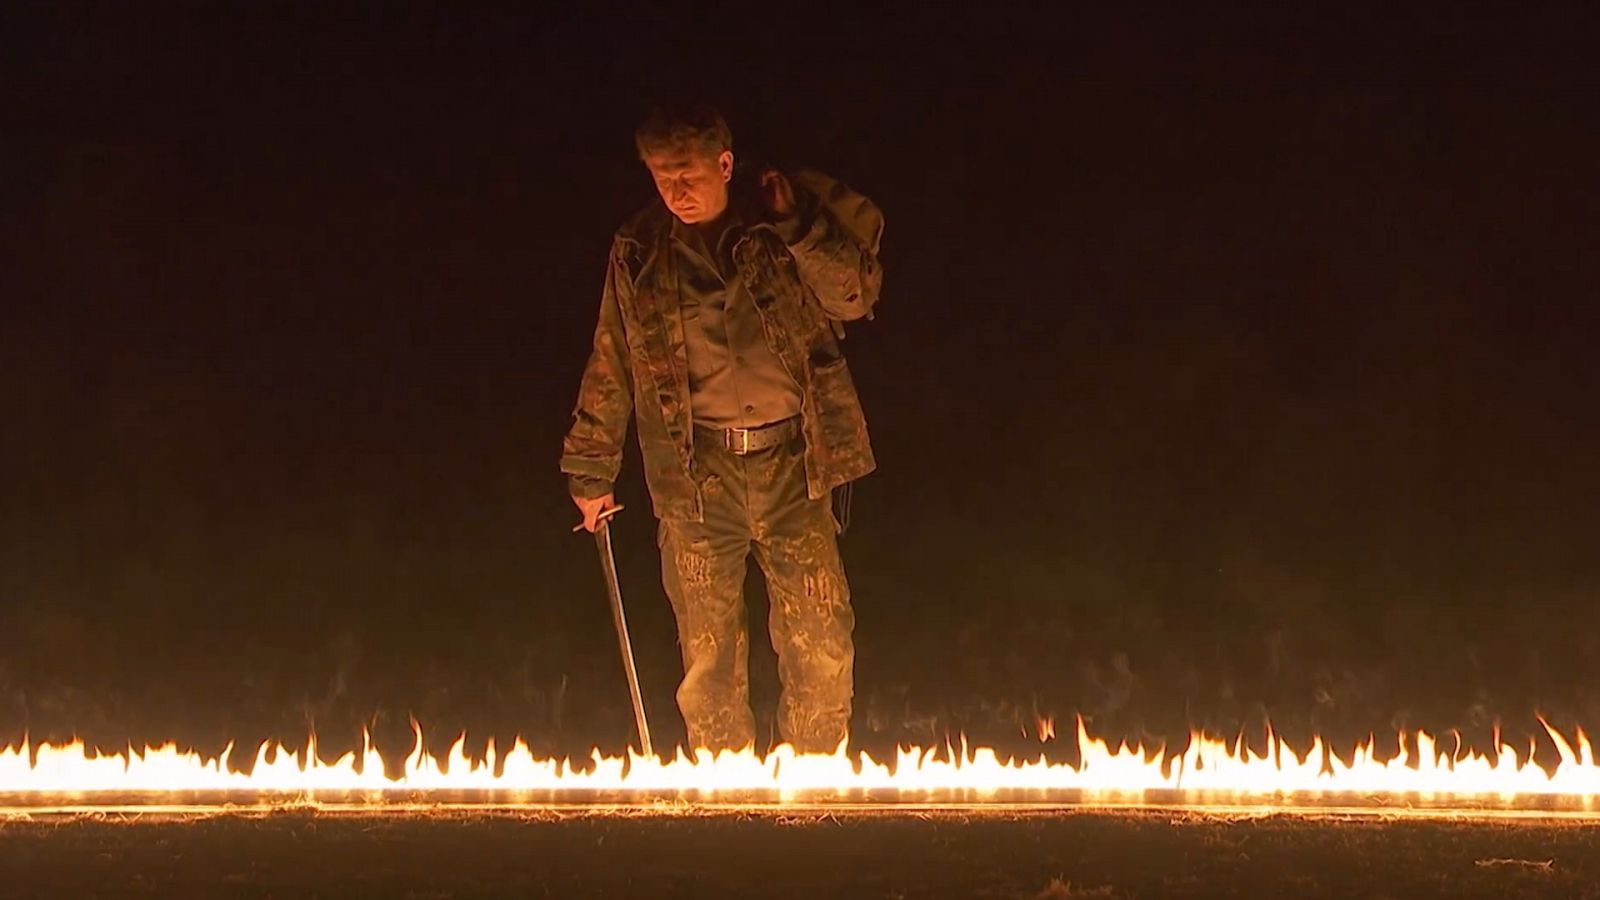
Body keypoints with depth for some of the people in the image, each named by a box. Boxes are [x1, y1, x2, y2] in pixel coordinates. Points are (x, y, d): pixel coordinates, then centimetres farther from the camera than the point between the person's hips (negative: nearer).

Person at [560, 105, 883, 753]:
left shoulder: (781, 224, 1)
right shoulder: (640, 254, 5)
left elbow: (854, 296, -9)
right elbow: (610, 366, 13)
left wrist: (797, 225, -18)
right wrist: (591, 470, 16)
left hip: (791, 464, -1)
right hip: (695, 476, 1)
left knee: (823, 647, -2)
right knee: (708, 654, 3)